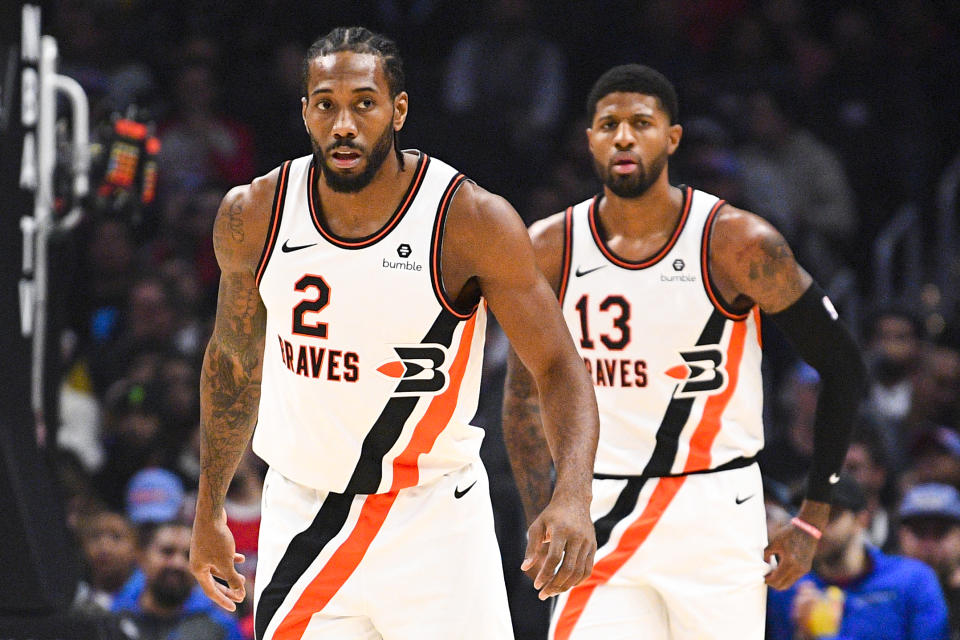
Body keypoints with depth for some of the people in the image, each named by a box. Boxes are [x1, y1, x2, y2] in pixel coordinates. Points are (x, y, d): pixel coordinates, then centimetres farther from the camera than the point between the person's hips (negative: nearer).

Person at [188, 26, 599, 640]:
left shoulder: (472, 221, -16)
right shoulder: (254, 216, -6)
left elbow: (560, 369, -13)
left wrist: (573, 498, -30)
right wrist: (209, 509, 17)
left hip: (433, 519, -2)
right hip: (303, 514, 3)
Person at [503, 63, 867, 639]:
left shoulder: (738, 242, -8)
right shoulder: (549, 250, 1)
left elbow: (844, 369, 0)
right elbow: (526, 394, 12)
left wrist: (812, 521, -2)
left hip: (717, 516, -2)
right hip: (602, 517, 2)